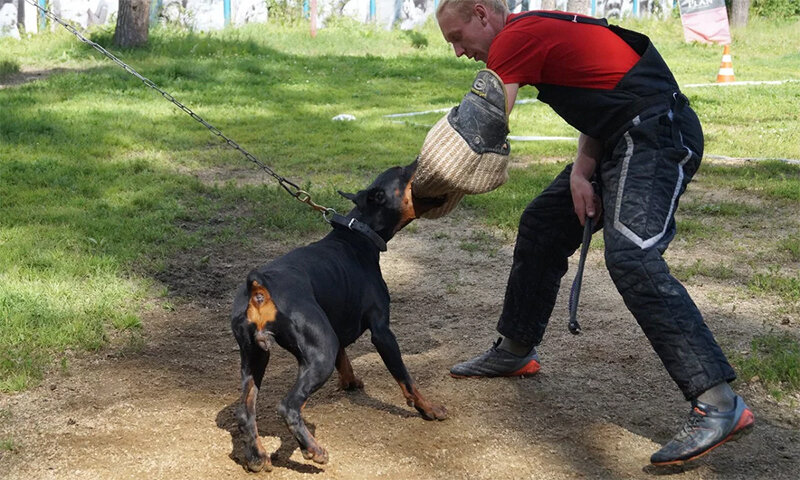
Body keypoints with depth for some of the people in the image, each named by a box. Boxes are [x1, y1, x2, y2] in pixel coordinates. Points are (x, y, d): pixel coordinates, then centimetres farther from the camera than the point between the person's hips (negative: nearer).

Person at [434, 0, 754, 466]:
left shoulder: (517, 38, -11)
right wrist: (580, 172, 0)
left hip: (656, 135, -11)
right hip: (620, 140, 11)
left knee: (630, 256, -25)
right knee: (542, 227, 16)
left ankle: (719, 402, -29)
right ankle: (517, 350, 33)